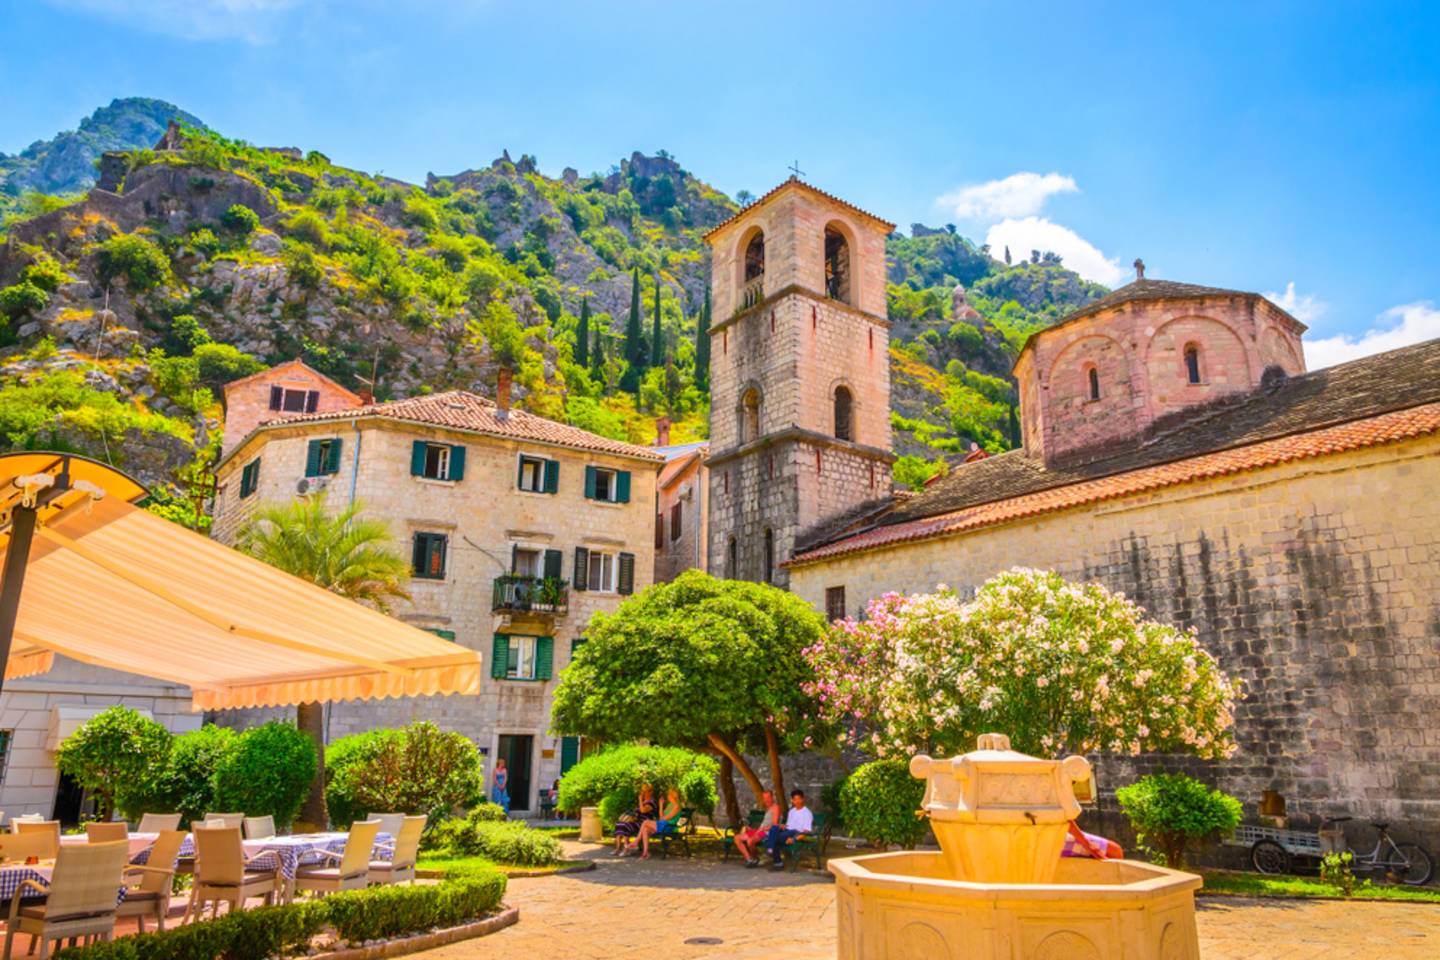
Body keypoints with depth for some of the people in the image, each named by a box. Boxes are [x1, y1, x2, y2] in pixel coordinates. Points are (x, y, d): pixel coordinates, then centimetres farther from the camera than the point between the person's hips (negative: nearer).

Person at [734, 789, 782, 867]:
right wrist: (753, 829, 11)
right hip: (760, 830, 10)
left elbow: (775, 825, -13)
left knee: (750, 840, -36)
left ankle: (756, 859, -10)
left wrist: (762, 829, -20)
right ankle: (749, 859, -8)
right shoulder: (767, 808, 24)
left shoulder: (775, 807, -4)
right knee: (737, 838, -4)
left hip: (767, 832, -10)